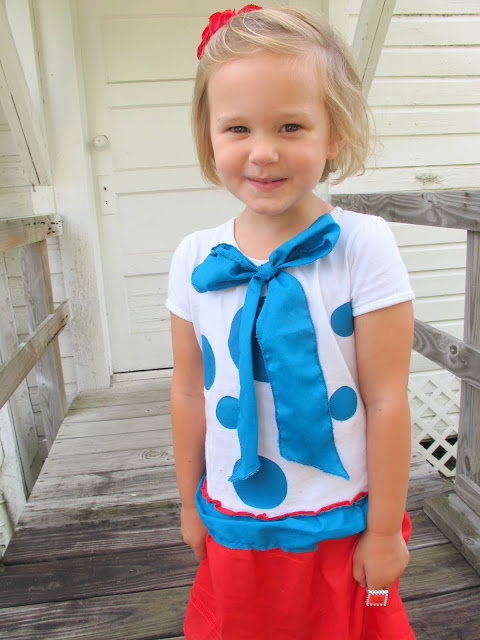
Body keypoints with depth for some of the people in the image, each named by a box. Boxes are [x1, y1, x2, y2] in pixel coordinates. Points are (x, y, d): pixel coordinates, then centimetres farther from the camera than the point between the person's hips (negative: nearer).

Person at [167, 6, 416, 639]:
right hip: (232, 526, 3)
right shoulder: (194, 259, -8)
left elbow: (386, 401, -14)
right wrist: (191, 505, 9)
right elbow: (189, 393, 0)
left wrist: (384, 531, -6)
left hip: (340, 527, -2)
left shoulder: (362, 246, -17)